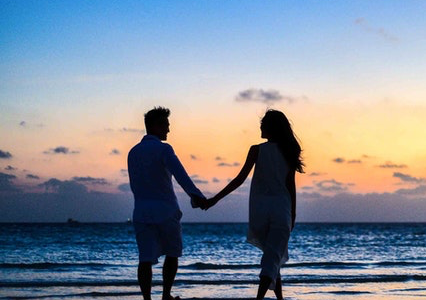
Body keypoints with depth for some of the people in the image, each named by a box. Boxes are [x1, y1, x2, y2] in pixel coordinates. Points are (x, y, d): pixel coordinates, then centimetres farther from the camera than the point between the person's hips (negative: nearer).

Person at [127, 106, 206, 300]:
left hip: (141, 212, 4)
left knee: (146, 260, -3)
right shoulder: (163, 149, -9)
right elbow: (179, 174, -27)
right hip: (166, 211, -4)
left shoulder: (133, 152, 11)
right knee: (172, 254, 16)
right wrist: (196, 195, -39)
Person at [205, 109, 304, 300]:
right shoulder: (288, 152, 3)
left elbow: (240, 179, -7)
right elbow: (291, 186, 4)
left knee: (273, 255, 19)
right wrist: (293, 214, 12)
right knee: (273, 258, -4)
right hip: (281, 209, 0)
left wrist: (215, 199, -3)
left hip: (259, 209, 0)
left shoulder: (257, 150, -3)